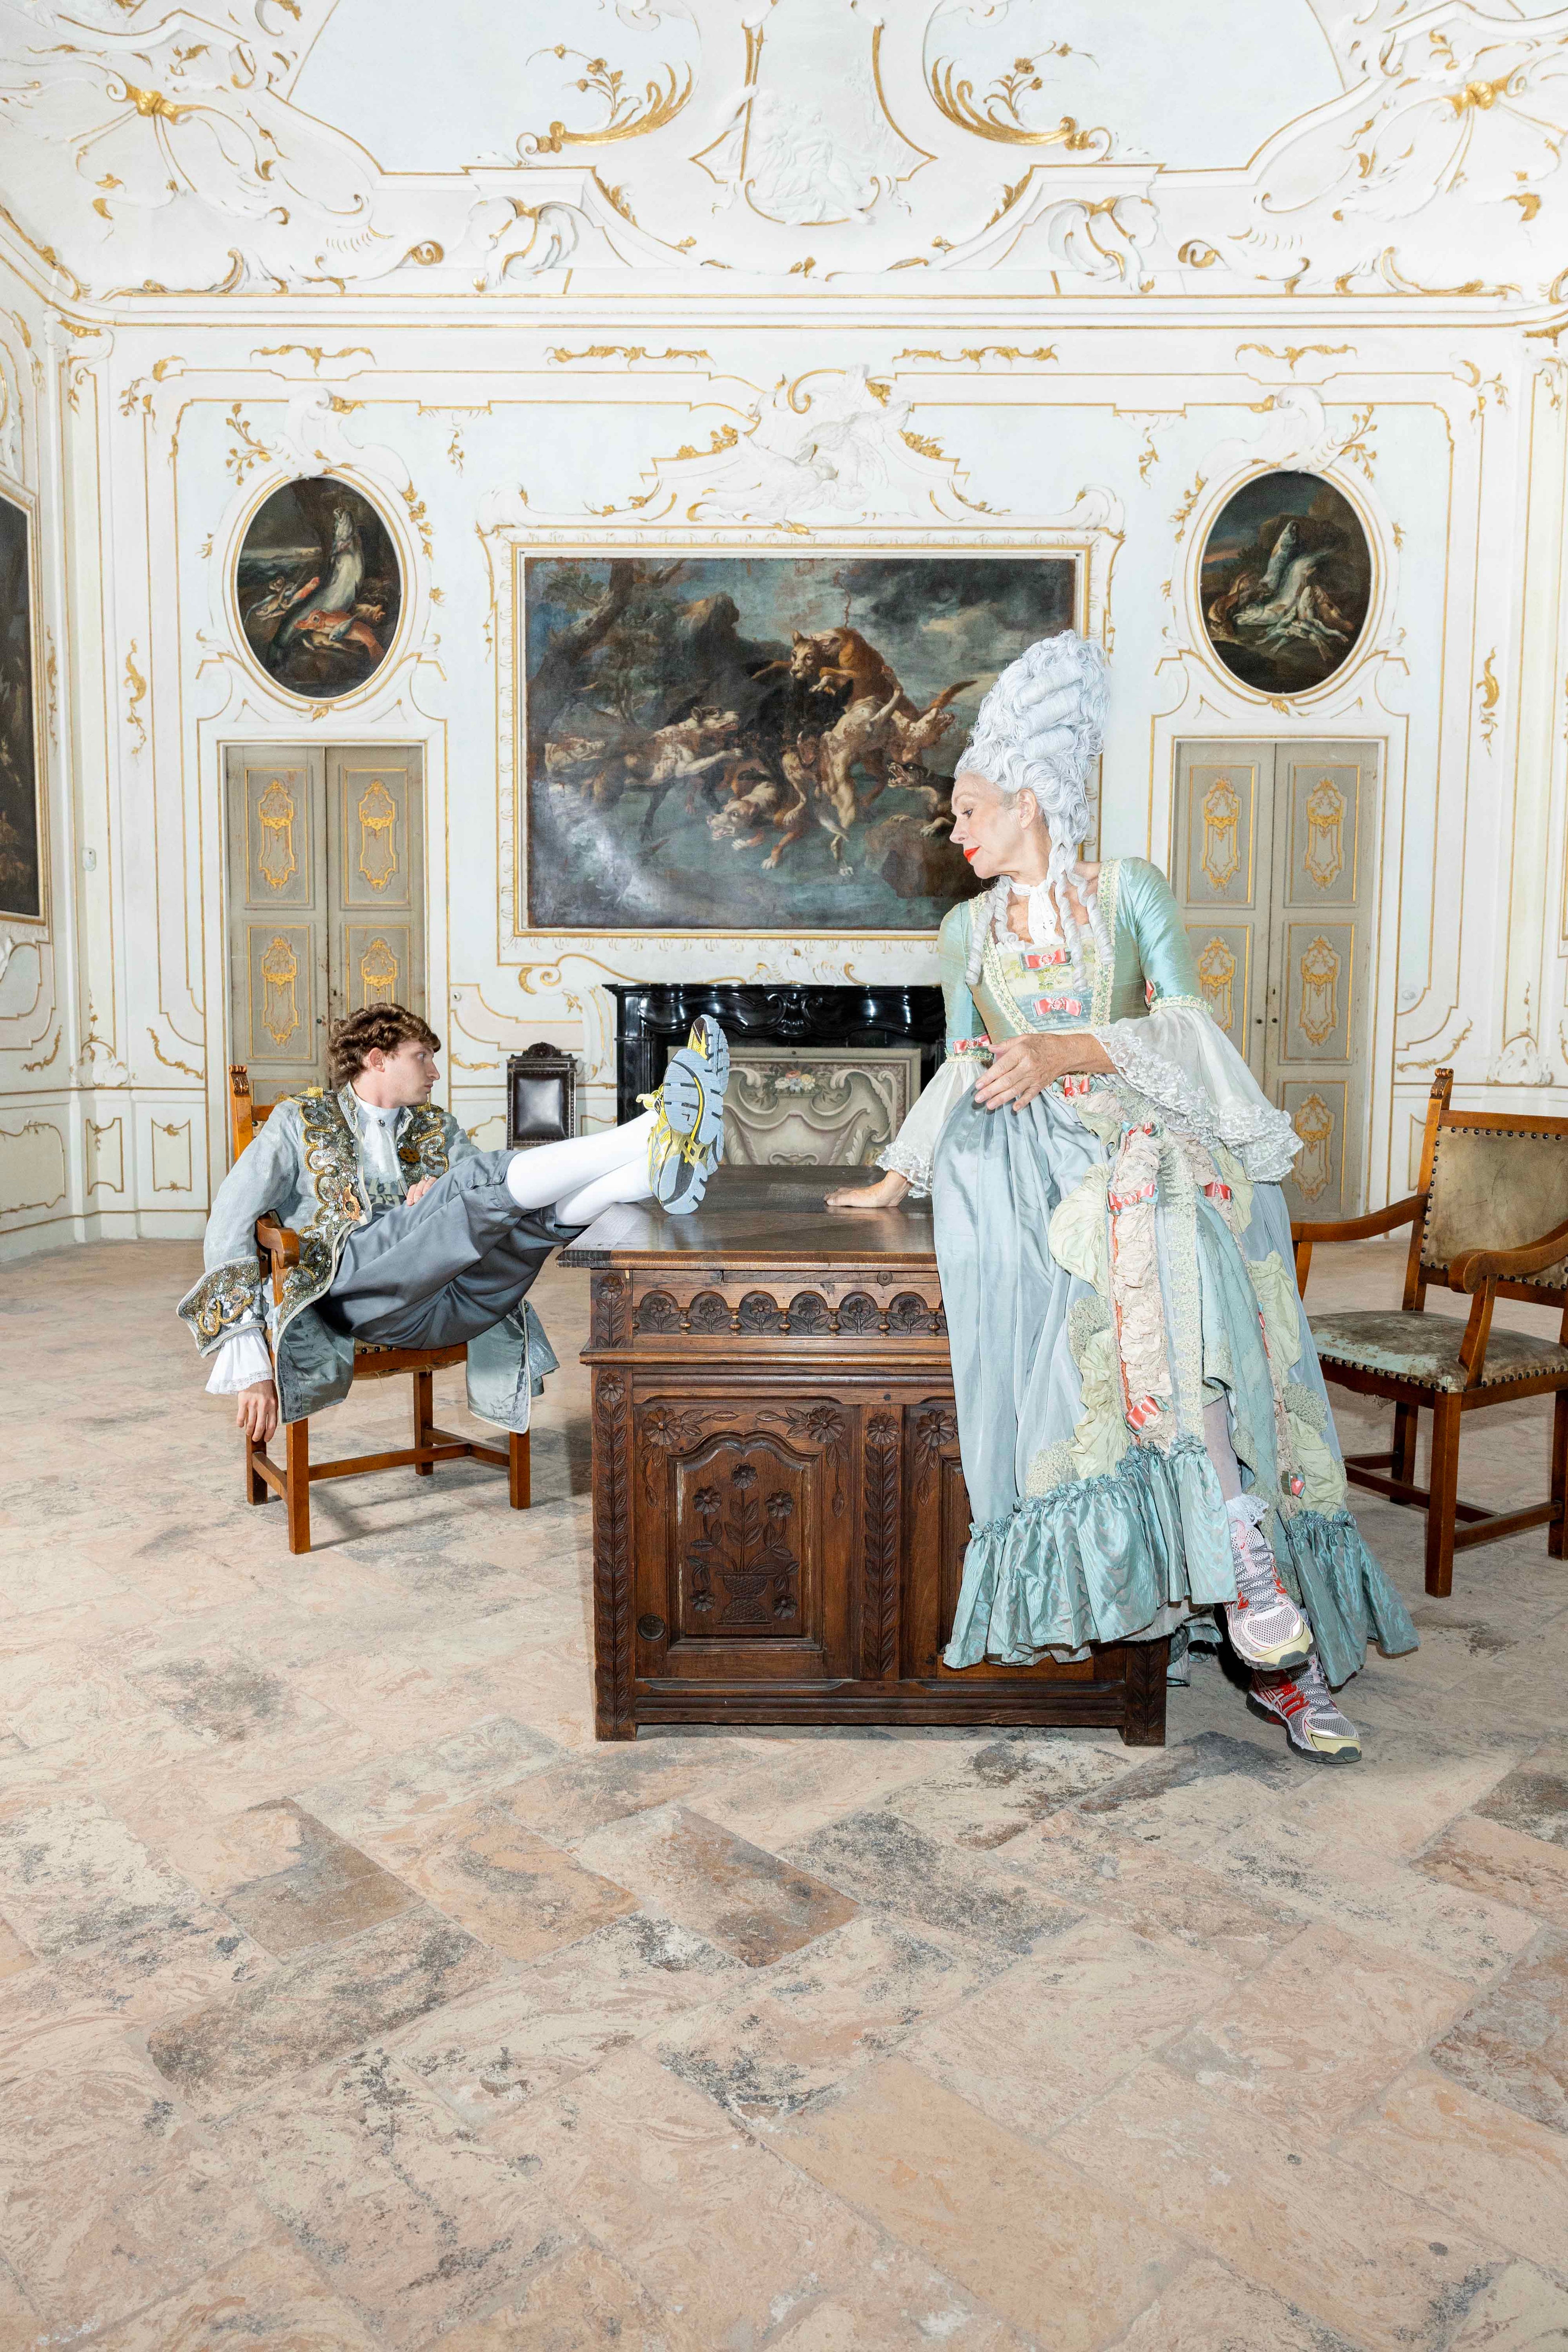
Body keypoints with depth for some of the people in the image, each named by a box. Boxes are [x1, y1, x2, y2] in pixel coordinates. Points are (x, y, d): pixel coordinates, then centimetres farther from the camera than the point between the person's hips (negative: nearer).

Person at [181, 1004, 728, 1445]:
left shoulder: (437, 1128, 30)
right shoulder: (301, 1119, 18)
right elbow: (229, 1226, 4)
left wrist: (440, 1192, -6)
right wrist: (248, 1363, -9)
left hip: (451, 1306, 4)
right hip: (356, 1279, -4)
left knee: (543, 1205, -26)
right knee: (483, 1178, -28)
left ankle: (664, 1170, -50)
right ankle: (655, 1131, -40)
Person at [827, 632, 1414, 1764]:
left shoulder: (1130, 891, 10)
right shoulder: (969, 928, 21)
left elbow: (1181, 1023, -3)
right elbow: (963, 1069, 26)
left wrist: (1068, 1050, -18)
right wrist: (897, 1177, 23)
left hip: (1147, 1140, -1)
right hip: (1031, 1161, 1)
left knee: (1156, 1239, -36)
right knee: (1149, 1269, -32)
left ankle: (1256, 1611, -30)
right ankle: (1273, 1627, -36)